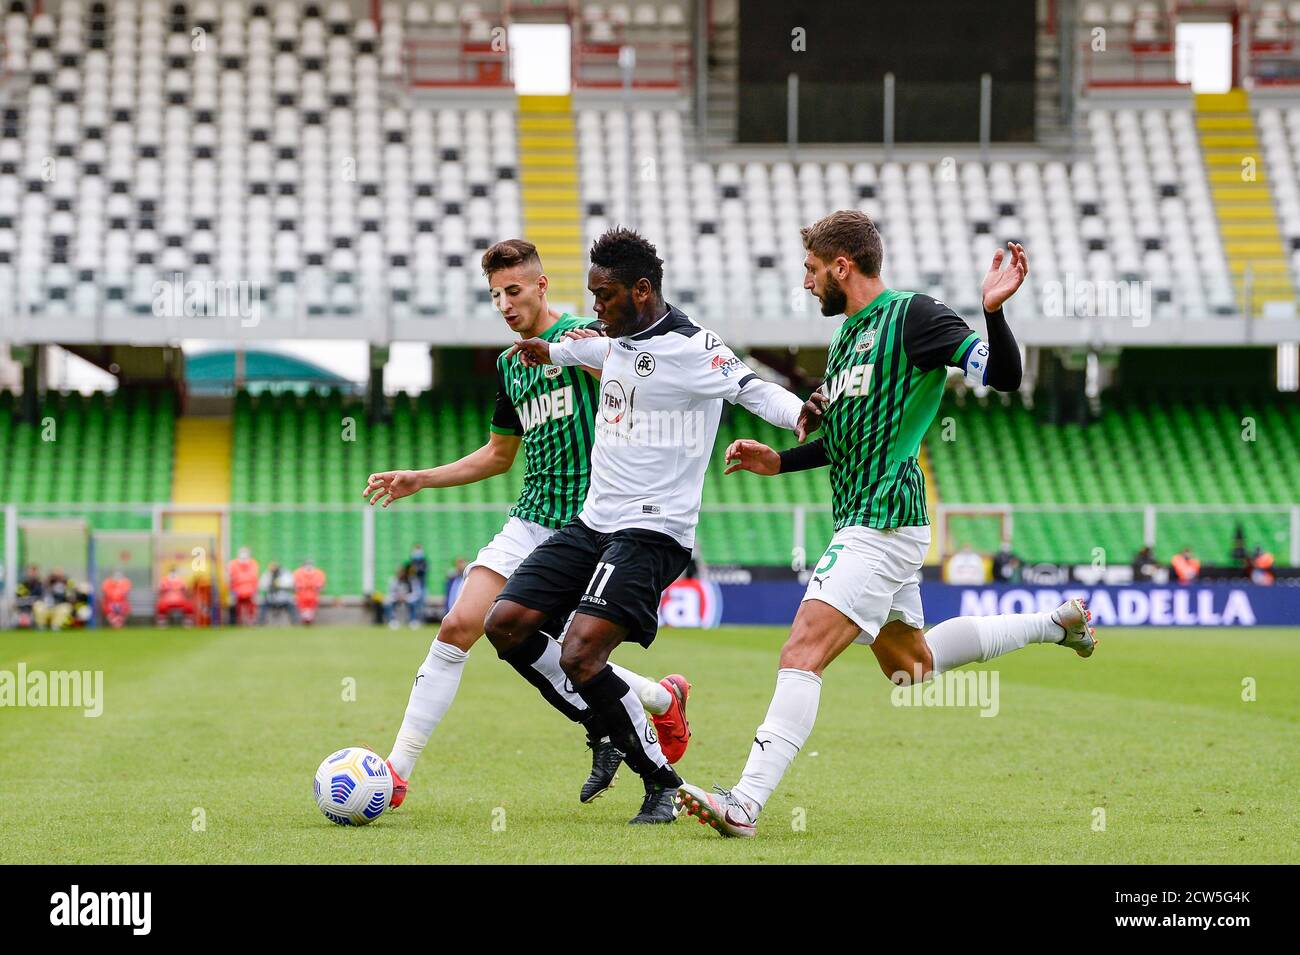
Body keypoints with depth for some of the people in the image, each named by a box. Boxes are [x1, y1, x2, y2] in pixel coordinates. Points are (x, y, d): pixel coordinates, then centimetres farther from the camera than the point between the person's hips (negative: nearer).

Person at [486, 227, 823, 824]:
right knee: (505, 624, 1)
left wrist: (798, 414, -47)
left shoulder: (690, 348, -14)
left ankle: (662, 783, -5)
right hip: (592, 522, 9)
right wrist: (550, 352, 50)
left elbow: (750, 388, -27)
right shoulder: (621, 341, 12)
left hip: (651, 533, -9)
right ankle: (607, 727, 18)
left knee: (580, 657, -22)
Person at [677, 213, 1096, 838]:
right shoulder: (846, 336, 17)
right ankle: (1057, 623, 37)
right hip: (863, 524, 11)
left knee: (803, 652, -19)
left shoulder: (912, 315, -10)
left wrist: (993, 311, -36)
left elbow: (1002, 376, -18)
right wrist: (779, 462, 17)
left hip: (883, 524, -11)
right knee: (908, 665, 23)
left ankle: (746, 803, -27)